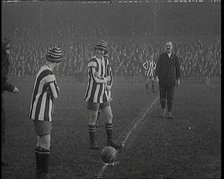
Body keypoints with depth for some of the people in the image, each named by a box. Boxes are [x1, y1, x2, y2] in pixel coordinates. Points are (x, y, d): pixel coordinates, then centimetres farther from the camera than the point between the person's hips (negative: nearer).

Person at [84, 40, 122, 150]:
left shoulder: (105, 61, 6)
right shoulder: (92, 62, -19)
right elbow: (96, 79, -23)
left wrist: (100, 76, -12)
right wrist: (107, 79, -5)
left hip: (103, 94, 7)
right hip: (93, 94, -7)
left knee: (109, 117, 9)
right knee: (93, 119, 3)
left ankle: (109, 141, 20)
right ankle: (93, 142, 17)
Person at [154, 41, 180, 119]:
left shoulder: (175, 57, 3)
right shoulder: (161, 56, 0)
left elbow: (177, 68, 8)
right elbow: (158, 66, -3)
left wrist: (178, 80, 6)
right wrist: (156, 77, -15)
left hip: (171, 79, 0)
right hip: (162, 79, 0)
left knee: (170, 97, -6)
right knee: (162, 97, 4)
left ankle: (169, 113, -4)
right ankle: (163, 110, 28)